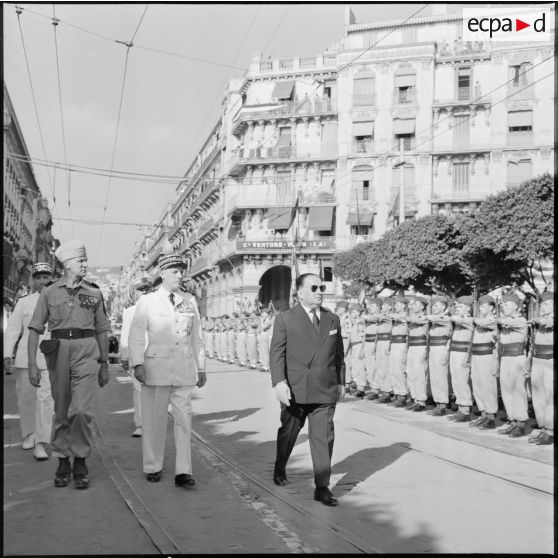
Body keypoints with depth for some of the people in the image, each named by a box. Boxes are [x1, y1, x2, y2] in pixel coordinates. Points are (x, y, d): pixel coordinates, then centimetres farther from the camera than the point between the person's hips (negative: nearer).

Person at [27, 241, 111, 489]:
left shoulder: (94, 292, 7)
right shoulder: (49, 292, 4)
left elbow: (102, 330, 13)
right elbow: (35, 329, 2)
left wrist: (105, 365, 13)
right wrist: (32, 364, -6)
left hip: (87, 351, 0)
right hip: (58, 352, 0)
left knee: (81, 409, -14)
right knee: (61, 411, 8)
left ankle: (80, 464, 1)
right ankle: (63, 463, 21)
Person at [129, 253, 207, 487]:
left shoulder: (190, 301, 11)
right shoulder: (148, 301, 1)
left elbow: (197, 336, 16)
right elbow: (136, 335, -3)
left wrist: (201, 368, 15)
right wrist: (138, 364, -15)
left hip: (184, 369, 3)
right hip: (156, 368, -2)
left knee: (184, 419, -3)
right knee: (154, 419, 5)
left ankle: (183, 472, -2)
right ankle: (153, 467, 19)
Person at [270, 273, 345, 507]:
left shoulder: (333, 319, 11)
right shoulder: (285, 319, -1)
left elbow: (338, 353, 17)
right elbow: (276, 353, -7)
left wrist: (341, 382, 16)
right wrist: (279, 382, -17)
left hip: (325, 391, 2)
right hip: (294, 390, -2)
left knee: (323, 437, -3)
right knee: (288, 433, 15)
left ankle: (322, 488, 2)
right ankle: (280, 470, 40)